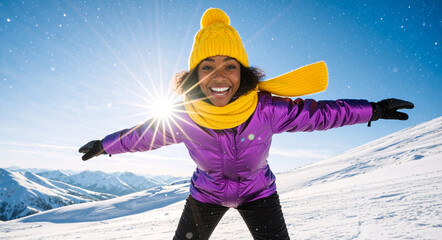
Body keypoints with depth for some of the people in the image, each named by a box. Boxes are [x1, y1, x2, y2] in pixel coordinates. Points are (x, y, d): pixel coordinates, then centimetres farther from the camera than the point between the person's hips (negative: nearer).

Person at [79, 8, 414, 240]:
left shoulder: (266, 109, -32)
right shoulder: (183, 118, -27)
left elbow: (317, 113, -16)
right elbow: (143, 134, -8)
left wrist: (373, 110, -8)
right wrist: (105, 145, 7)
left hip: (258, 193, 0)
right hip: (206, 195, 1)